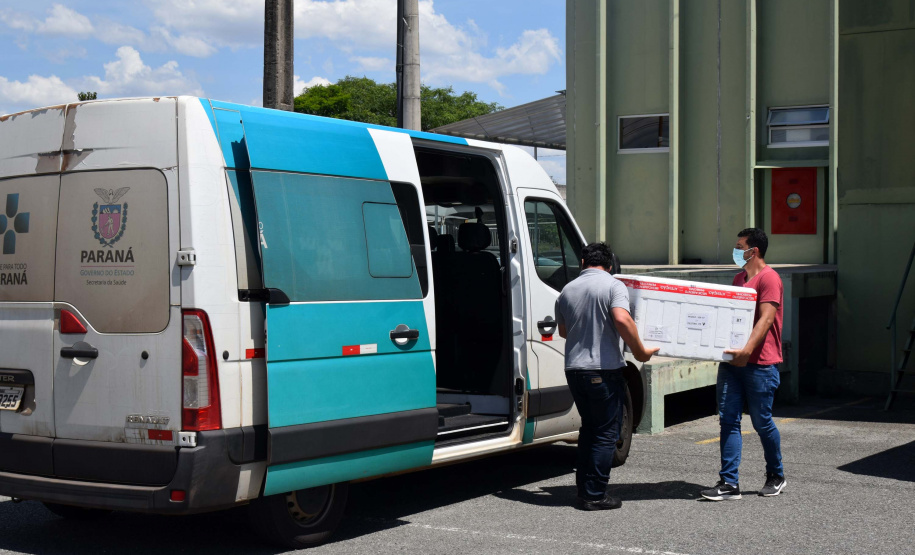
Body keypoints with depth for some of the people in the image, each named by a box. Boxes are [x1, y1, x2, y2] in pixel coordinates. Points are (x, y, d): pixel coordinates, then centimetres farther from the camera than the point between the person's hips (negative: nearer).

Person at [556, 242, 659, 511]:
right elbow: (622, 319, -24)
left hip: (574, 368, 6)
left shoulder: (567, 290, 11)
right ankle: (595, 495, 1)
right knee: (606, 433, 1)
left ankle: (583, 488, 22)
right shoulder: (613, 285, -7)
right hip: (604, 369, -6)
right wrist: (640, 351, -13)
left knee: (589, 428, 19)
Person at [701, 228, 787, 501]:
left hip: (760, 363, -8)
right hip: (732, 361, 8)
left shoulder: (769, 278, -9)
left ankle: (776, 476, 24)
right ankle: (729, 483, 2)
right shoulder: (739, 278, 19)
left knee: (762, 422, 3)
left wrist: (747, 350, -28)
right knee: (728, 420, 1)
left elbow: (766, 319, -18)